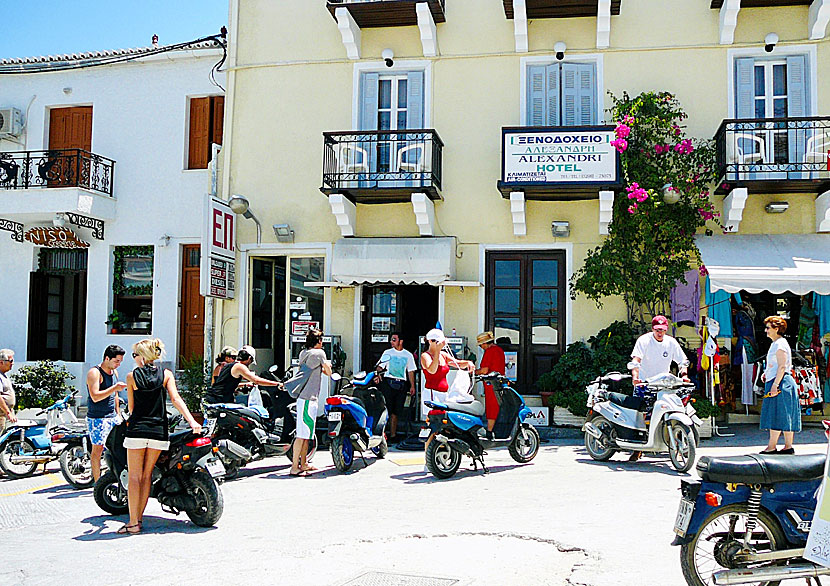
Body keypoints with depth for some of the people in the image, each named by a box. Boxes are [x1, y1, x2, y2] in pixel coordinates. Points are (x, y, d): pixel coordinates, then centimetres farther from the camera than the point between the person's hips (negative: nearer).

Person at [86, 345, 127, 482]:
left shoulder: (114, 372, 13)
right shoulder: (94, 373, -12)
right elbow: (95, 397, -23)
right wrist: (114, 388, -27)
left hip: (112, 417, 7)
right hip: (97, 418, -7)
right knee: (97, 449, -4)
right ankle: (97, 483, 1)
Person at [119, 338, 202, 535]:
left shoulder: (132, 376, 0)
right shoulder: (166, 374, 3)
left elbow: (131, 407, 6)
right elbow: (176, 399, -9)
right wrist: (192, 421, -14)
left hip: (137, 429, -2)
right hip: (159, 430, 2)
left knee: (134, 476, 3)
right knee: (147, 475, 11)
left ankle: (133, 522, 2)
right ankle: (138, 519, 15)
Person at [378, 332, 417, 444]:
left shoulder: (408, 355, 13)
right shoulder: (387, 353, 10)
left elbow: (410, 371, 14)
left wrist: (412, 386, 7)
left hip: (402, 384, 1)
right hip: (388, 382, -1)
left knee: (396, 411, 1)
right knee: (387, 409, -9)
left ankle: (393, 435, 6)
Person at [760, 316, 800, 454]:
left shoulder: (780, 344, -12)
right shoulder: (776, 343, 19)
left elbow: (782, 367, -19)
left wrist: (775, 384, -24)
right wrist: (767, 373, 16)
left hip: (780, 382, -11)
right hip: (774, 382, 11)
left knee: (776, 415, -9)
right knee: (785, 417, 10)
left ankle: (771, 447, -8)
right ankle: (788, 446, 12)